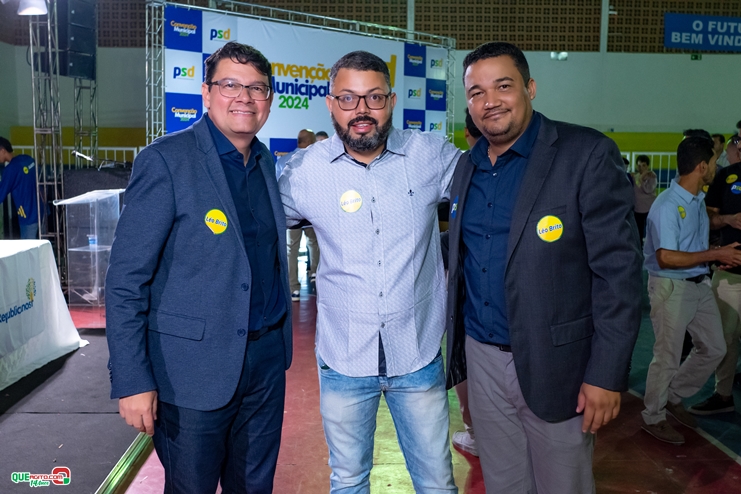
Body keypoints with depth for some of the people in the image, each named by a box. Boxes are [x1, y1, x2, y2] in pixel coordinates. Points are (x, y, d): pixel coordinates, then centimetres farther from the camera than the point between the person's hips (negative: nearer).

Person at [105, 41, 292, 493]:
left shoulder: (267, 163, 8)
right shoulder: (166, 160, -12)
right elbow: (126, 278, -14)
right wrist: (132, 381, -17)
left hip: (266, 358, 6)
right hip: (194, 366, -5)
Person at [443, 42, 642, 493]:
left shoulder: (588, 155, -11)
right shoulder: (466, 168, 7)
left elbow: (618, 270, -14)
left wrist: (607, 373, -17)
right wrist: (455, 346, 11)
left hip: (553, 365, -5)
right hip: (482, 358, 5)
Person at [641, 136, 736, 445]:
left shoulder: (699, 199, 6)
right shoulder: (667, 205, -22)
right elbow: (666, 257, -28)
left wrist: (721, 254, 1)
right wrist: (715, 254, -24)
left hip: (699, 284, 9)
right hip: (672, 288, -9)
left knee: (714, 348, 17)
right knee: (668, 358, 3)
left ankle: (674, 397, 33)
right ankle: (653, 417, 22)